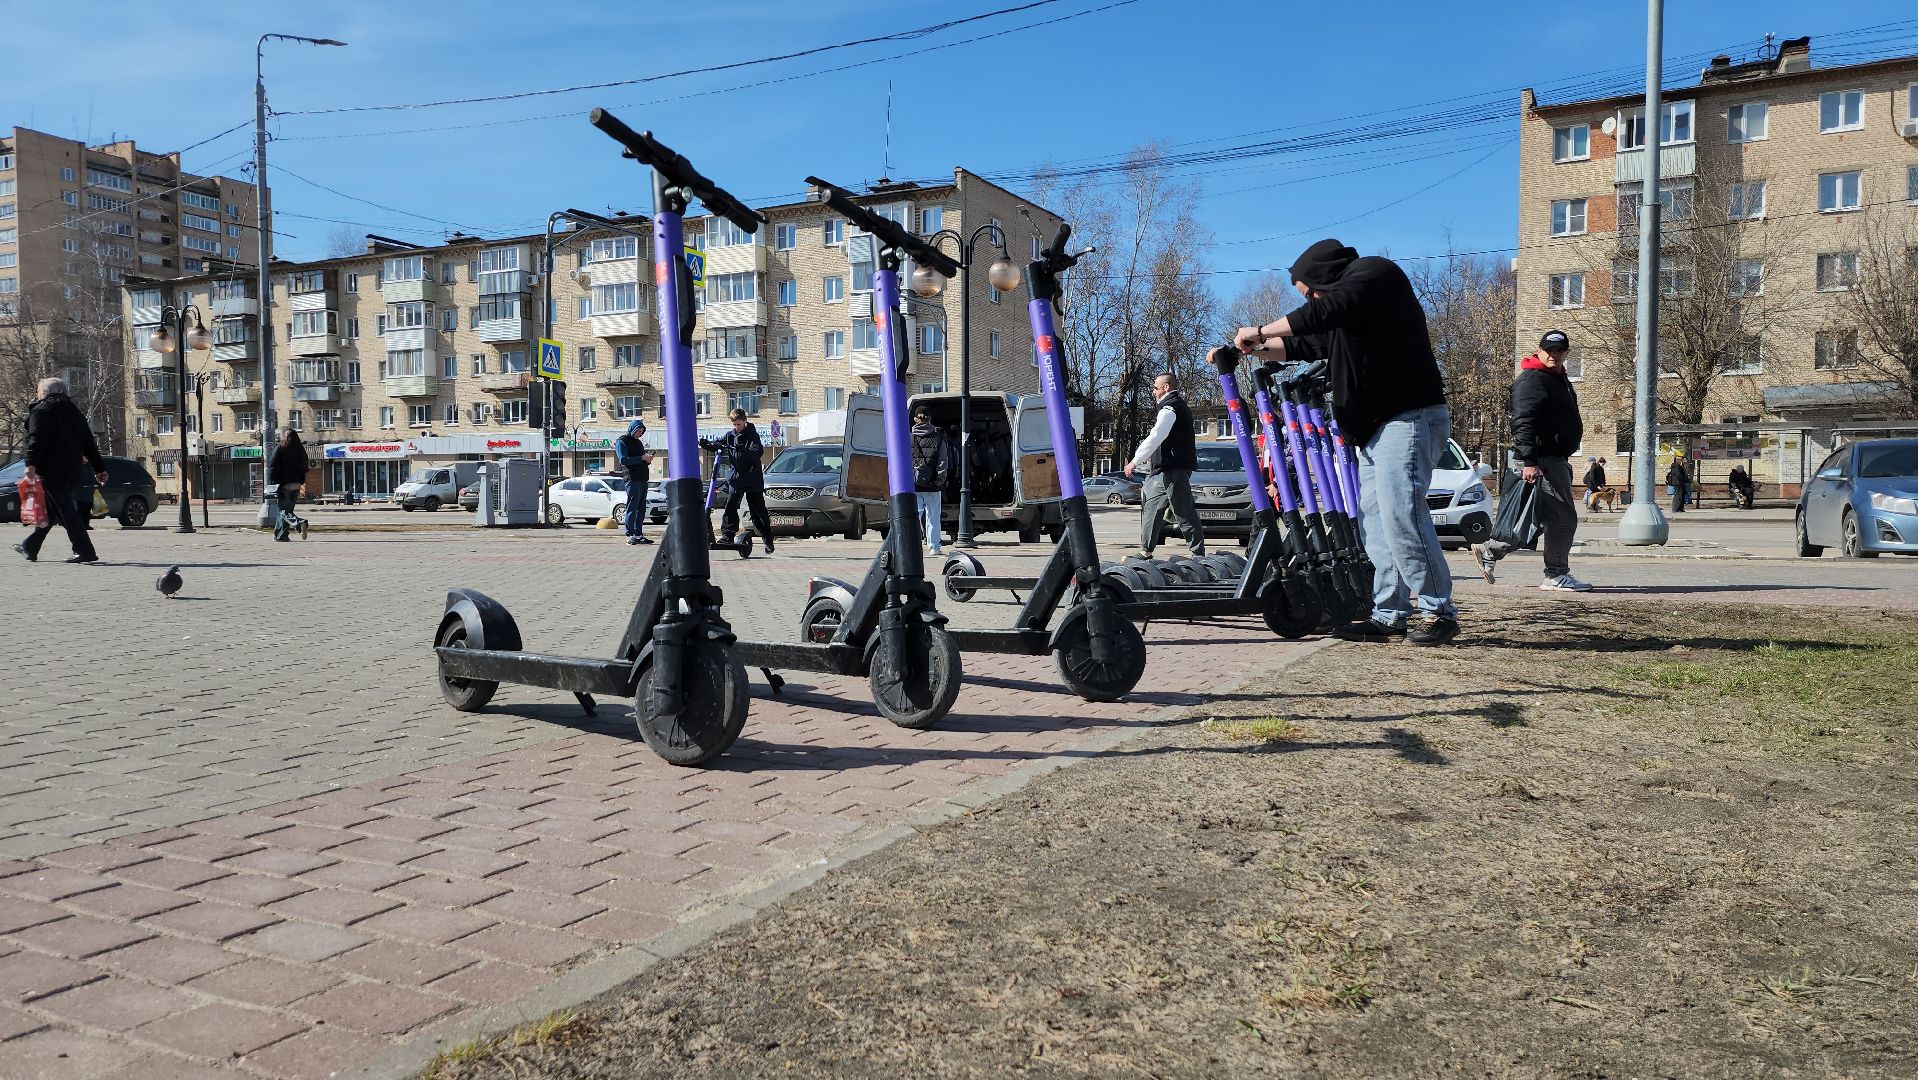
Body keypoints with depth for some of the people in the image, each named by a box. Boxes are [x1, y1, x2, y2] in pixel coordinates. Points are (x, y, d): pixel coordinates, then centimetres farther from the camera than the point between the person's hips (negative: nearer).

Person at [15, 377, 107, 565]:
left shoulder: (41, 410, -2)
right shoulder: (74, 411, 19)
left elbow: (36, 439, -18)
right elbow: (89, 442, 18)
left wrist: (31, 463, -26)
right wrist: (100, 468, 17)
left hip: (51, 471, -8)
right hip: (72, 470, 8)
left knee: (65, 511, -10)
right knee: (49, 510, 17)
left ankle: (85, 551, -17)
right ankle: (30, 548, 26)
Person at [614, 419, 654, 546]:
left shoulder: (639, 442, 24)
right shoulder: (622, 442, -1)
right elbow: (623, 460, -14)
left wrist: (648, 458, 6)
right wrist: (642, 458, -19)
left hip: (643, 479, 8)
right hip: (632, 478, -8)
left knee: (641, 509, 8)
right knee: (632, 508, -9)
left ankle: (638, 535, 11)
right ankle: (630, 536, -10)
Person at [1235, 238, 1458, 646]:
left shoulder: (1374, 272, -4)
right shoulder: (1343, 318, 24)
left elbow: (1323, 312, -18)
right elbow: (1302, 344, 28)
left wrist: (1259, 332, -12)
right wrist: (1249, 350, 16)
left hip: (1410, 416, -10)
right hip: (1376, 425, 10)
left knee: (1400, 513, -17)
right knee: (1374, 521, 5)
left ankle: (1439, 611, -10)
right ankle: (1388, 615, 6)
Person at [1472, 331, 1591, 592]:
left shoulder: (1560, 380, 22)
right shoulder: (1532, 380, -12)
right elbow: (1523, 423, -21)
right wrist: (1529, 461, -28)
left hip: (1556, 460, 10)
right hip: (1540, 461, -10)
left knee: (1539, 518, 11)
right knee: (1563, 518, -8)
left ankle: (1489, 550, 17)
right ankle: (1556, 575, 0)